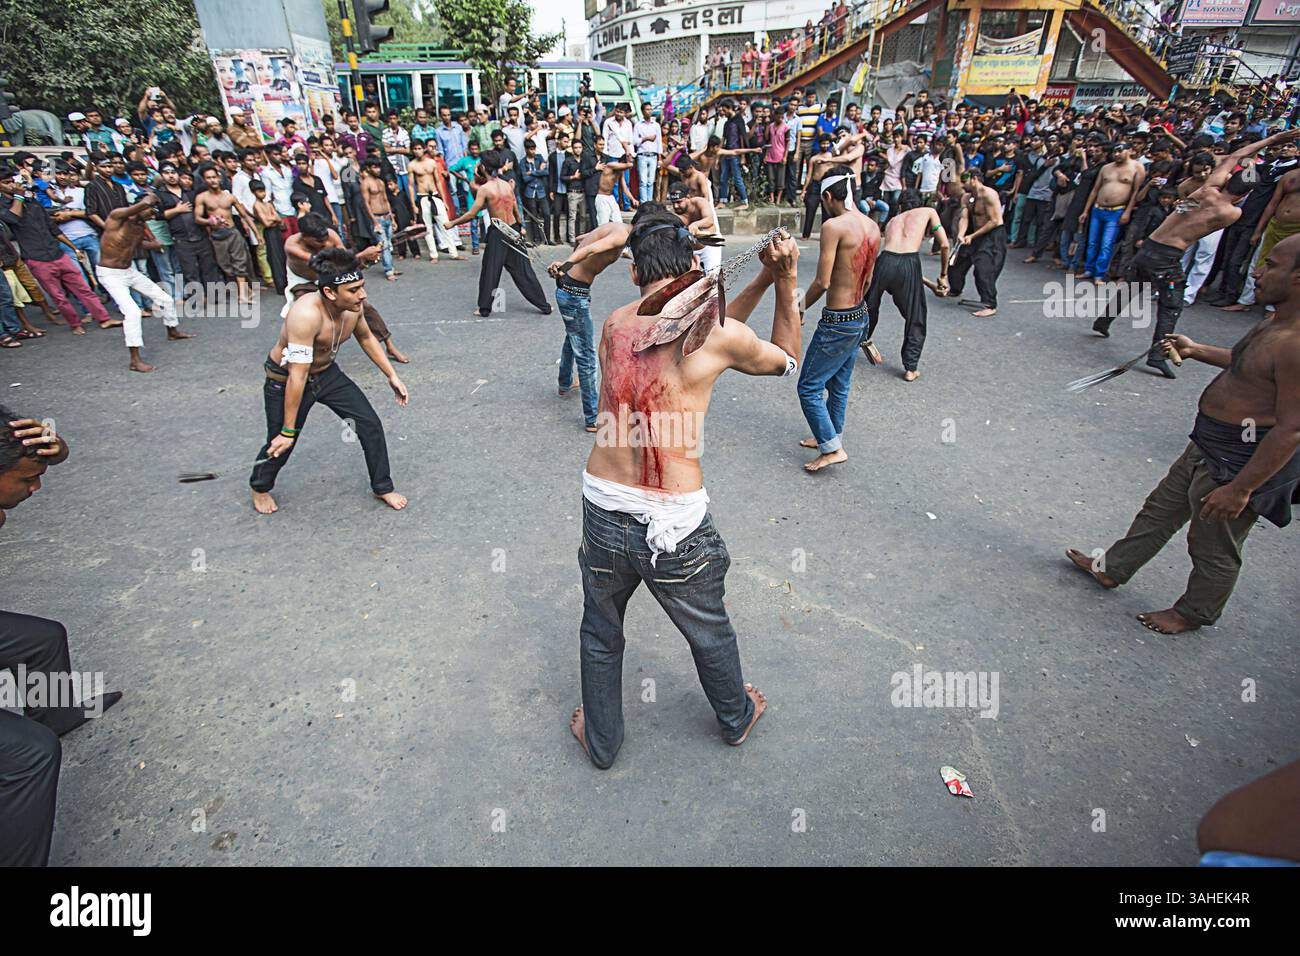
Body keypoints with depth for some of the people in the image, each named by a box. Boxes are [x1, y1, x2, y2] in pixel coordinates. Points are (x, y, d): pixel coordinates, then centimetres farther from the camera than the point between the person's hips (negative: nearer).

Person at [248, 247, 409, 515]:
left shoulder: (353, 306, -16)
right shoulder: (306, 314, -38)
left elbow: (366, 338, 7)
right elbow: (298, 377, -35)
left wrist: (392, 376, 5)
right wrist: (288, 431, -30)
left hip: (327, 373, 6)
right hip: (284, 380, -6)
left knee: (371, 425, -3)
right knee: (280, 445, 7)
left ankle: (382, 488, 16)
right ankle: (260, 488, 41)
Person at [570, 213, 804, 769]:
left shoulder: (613, 326, 2)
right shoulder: (720, 335, -11)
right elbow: (786, 360, 10)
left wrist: (762, 280, 15)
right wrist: (786, 283, 13)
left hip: (603, 515, 3)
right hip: (676, 527, -2)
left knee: (601, 634, 27)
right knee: (709, 633, 25)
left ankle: (601, 741, 48)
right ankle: (737, 718, 54)